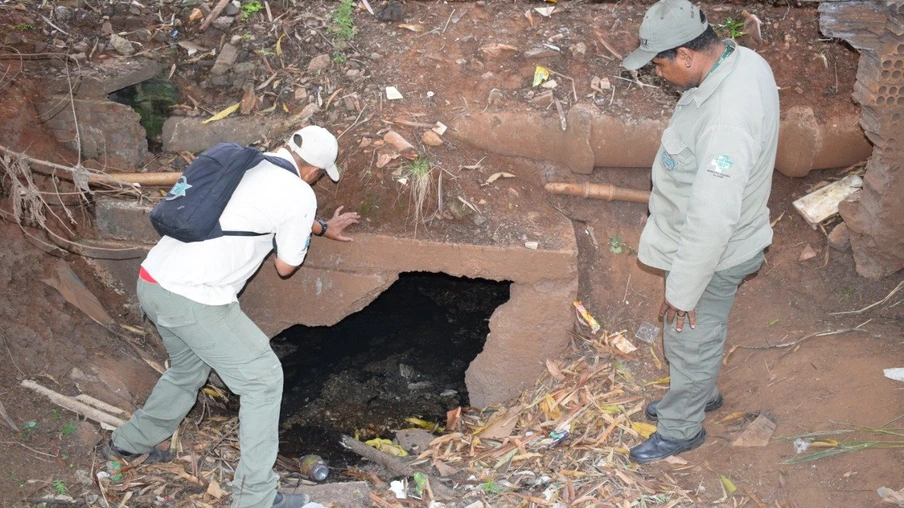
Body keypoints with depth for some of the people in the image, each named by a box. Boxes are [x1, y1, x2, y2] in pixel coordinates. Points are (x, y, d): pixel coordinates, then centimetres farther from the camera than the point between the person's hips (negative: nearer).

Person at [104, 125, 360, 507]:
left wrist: (322, 228, 48)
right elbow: (286, 267, 4)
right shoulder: (300, 195, -7)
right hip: (195, 300, -9)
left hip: (152, 281, 9)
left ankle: (128, 443, 49)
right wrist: (303, 236, 22)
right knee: (263, 378, 5)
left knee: (188, 371, 31)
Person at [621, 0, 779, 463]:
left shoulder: (726, 121, -39)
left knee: (690, 341, 15)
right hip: (701, 236, 9)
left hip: (711, 253, -9)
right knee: (700, 337, 29)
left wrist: (682, 291, -22)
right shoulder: (742, 59, -8)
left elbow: (712, 221, -34)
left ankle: (681, 428, 39)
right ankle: (700, 395, 55)